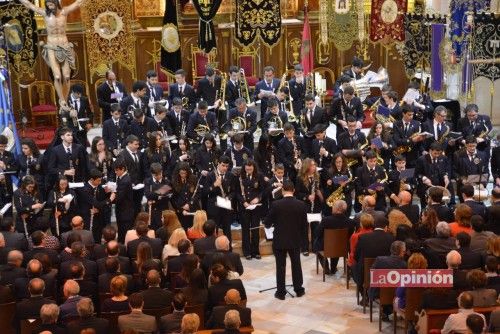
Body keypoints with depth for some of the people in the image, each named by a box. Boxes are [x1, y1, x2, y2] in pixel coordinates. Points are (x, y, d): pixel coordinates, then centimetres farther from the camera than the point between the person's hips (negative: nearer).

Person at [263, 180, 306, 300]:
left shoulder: (276, 204, -15)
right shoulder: (301, 205, -7)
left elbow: (267, 223, -7)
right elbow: (305, 225, -1)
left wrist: (267, 222, 16)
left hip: (279, 240, -2)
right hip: (295, 240, 2)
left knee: (280, 266, 6)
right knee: (296, 264, 16)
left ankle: (281, 292, 11)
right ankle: (299, 289, 25)